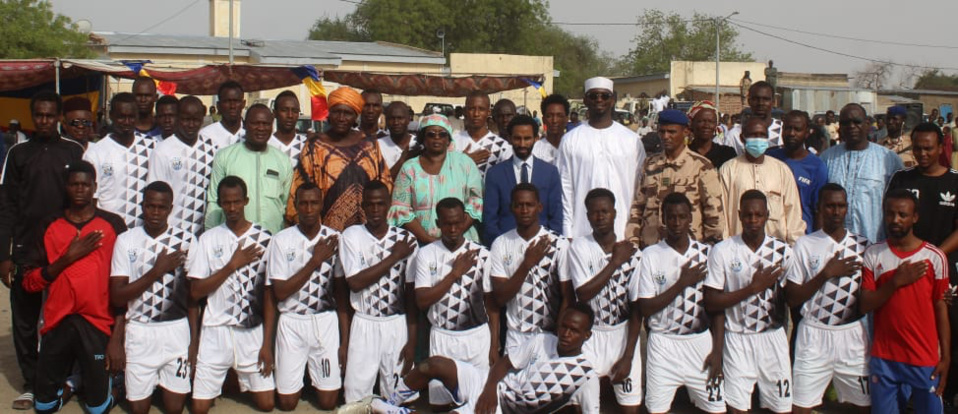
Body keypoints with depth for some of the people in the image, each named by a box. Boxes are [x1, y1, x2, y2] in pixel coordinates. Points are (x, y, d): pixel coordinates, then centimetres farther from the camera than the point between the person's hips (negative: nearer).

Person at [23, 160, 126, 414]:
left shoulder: (113, 225, 1)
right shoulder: (48, 227, 7)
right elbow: (29, 282, 0)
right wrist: (68, 257, -12)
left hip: (97, 324, -2)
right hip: (57, 323, 2)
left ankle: (97, 380, 32)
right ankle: (70, 382, 38)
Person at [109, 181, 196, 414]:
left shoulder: (186, 241, -3)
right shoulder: (126, 240, -2)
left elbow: (192, 294, 2)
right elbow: (117, 297, -5)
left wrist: (194, 340, 0)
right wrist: (157, 271, -14)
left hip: (177, 331, 0)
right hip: (139, 332, 0)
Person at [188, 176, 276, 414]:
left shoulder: (264, 239, -2)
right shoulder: (208, 239, 2)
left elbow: (270, 295, -1)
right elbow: (195, 292, -3)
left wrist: (267, 343, -4)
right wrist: (233, 265, -12)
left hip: (253, 331, 0)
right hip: (215, 331, 0)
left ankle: (239, 382, 24)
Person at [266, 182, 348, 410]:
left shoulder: (334, 239, -3)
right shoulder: (281, 240, -7)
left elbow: (341, 293, 0)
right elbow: (280, 293, -9)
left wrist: (345, 341, -2)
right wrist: (314, 262, -17)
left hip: (326, 322, 1)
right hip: (292, 323, -1)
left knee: (328, 402, 4)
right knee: (287, 402, 5)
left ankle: (316, 380, 35)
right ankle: (298, 382, 36)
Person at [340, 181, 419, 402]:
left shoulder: (406, 240, -2)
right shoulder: (351, 236, -4)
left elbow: (412, 293, -1)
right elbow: (355, 282, -14)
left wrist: (412, 340, -4)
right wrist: (393, 257, -14)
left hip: (397, 325, 1)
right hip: (364, 325, 0)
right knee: (355, 397, 3)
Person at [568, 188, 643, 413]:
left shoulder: (632, 253, -5)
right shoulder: (579, 247, -9)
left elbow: (637, 309, -3)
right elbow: (583, 294, -18)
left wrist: (628, 356, -6)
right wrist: (615, 262, -17)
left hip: (623, 334, 1)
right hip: (589, 336, -1)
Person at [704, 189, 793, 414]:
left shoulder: (783, 251, 1)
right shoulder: (722, 251, -5)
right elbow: (711, 303, -9)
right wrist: (753, 288, -15)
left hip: (774, 338, 2)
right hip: (737, 339, -2)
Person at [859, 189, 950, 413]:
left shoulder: (934, 256, -3)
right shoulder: (873, 254, 1)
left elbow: (941, 310, 0)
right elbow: (864, 306, -4)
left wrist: (945, 357, -2)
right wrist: (896, 281, -17)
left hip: (925, 359, -1)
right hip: (884, 358, 1)